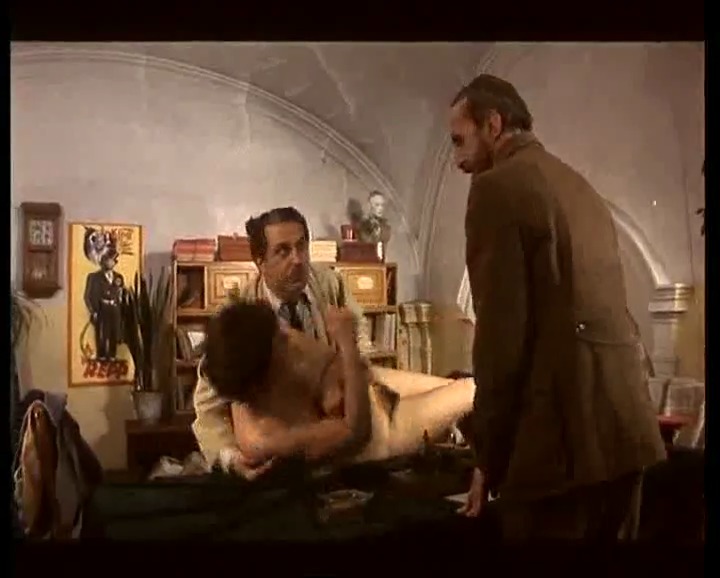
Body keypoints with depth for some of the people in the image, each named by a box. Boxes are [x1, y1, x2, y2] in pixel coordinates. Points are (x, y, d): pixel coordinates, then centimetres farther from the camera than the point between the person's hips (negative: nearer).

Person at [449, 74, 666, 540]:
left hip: (563, 437, -8)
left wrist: (488, 456, -6)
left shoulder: (497, 187, -6)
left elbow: (500, 331, -13)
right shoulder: (583, 189, 18)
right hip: (625, 431, 8)